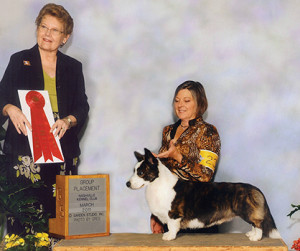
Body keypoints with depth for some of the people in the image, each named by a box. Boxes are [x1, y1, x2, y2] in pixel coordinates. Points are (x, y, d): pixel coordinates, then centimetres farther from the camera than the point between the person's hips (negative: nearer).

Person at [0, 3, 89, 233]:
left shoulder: (73, 67, 14)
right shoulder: (19, 61, 10)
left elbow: (82, 107, 10)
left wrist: (68, 121, -11)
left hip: (63, 152, 2)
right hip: (24, 151, -1)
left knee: (59, 211, -4)